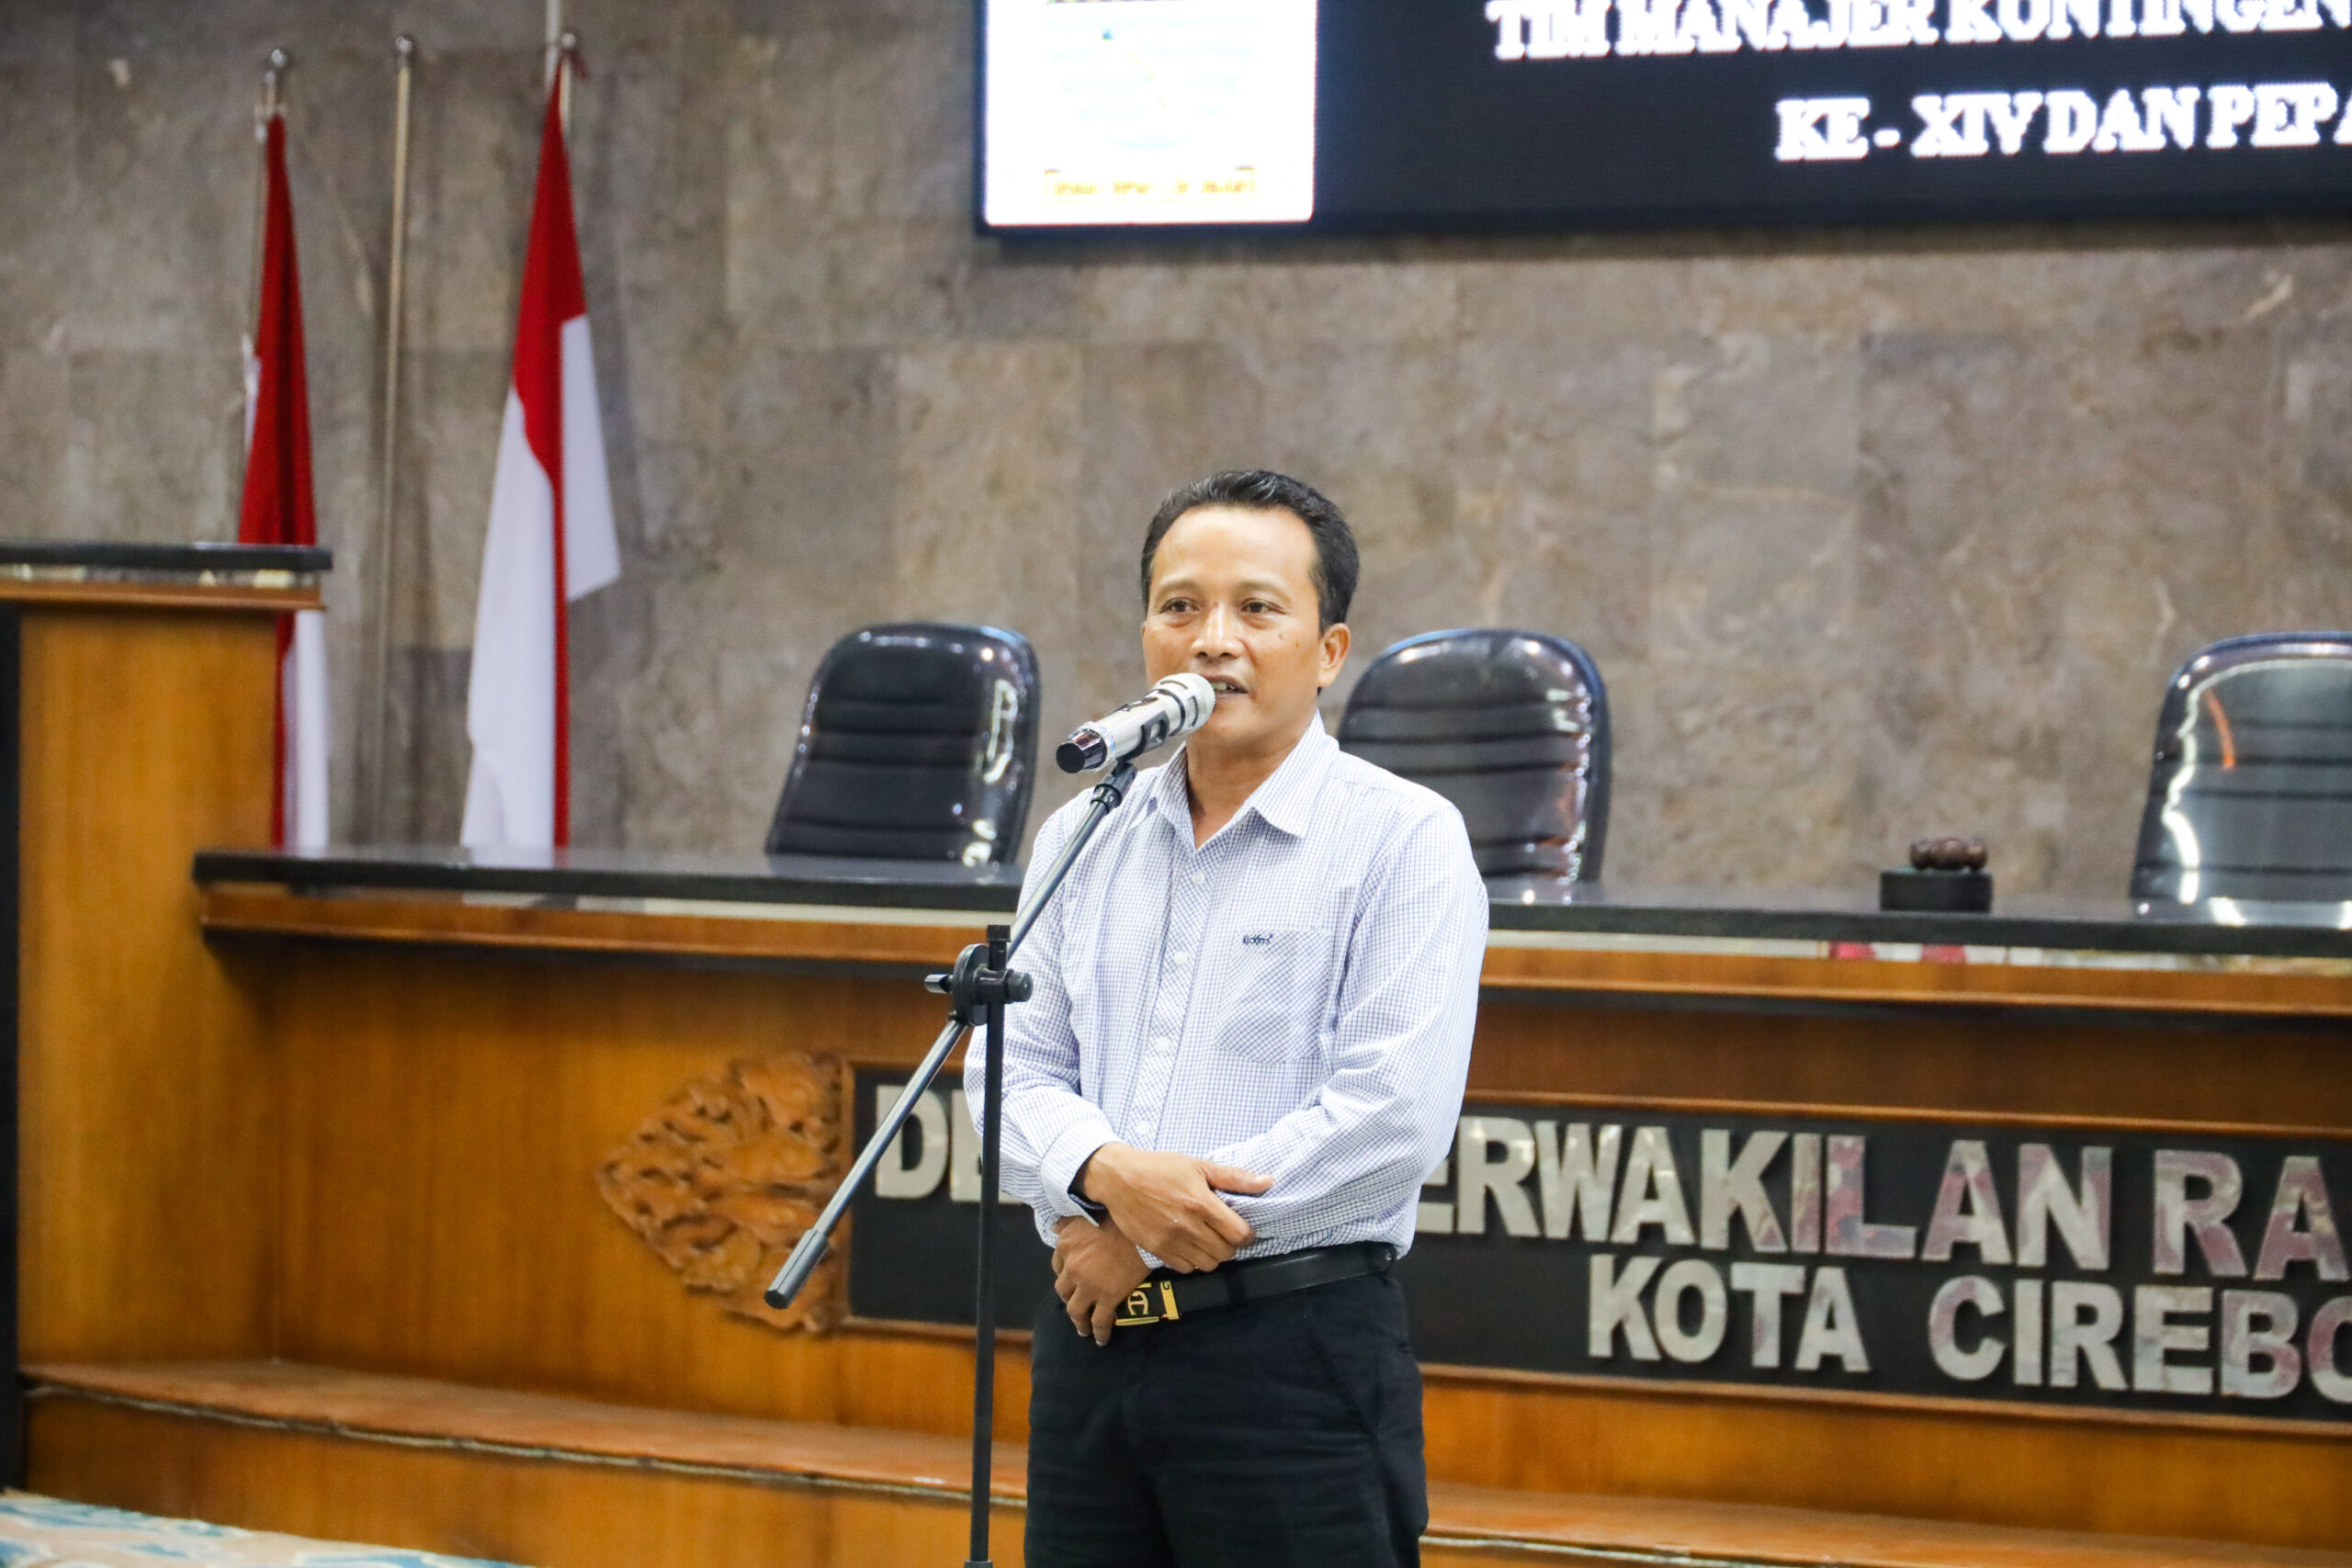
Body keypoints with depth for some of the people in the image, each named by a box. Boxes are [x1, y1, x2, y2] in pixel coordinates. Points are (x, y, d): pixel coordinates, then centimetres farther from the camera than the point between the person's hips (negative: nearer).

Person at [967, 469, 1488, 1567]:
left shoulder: (1402, 839, -4)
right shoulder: (1082, 839, 13)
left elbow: (1396, 1114, -14)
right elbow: (1014, 1071, 10)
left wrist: (1151, 1235, -11)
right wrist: (1109, 1174, -13)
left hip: (1295, 1352, -5)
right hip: (1090, 1346, 5)